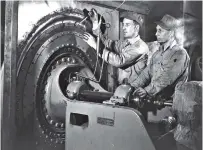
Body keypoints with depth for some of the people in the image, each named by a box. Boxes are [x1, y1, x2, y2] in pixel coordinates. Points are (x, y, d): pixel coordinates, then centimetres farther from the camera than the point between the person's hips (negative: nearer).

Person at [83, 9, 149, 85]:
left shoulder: (141, 47, -14)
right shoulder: (124, 43, 10)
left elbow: (119, 61, -24)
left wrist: (96, 45, -23)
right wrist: (95, 25, 1)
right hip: (121, 86, 7)